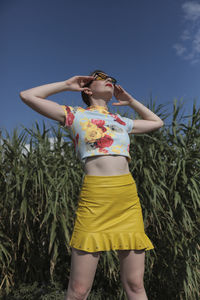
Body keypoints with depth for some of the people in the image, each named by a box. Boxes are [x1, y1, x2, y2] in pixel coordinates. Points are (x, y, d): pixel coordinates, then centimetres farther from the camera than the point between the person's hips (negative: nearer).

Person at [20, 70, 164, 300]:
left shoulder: (123, 122, 22)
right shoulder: (76, 115, 12)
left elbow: (157, 123, 38)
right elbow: (27, 96, 11)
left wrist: (130, 101, 31)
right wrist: (67, 85, 16)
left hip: (129, 196, 4)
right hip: (94, 195, -4)